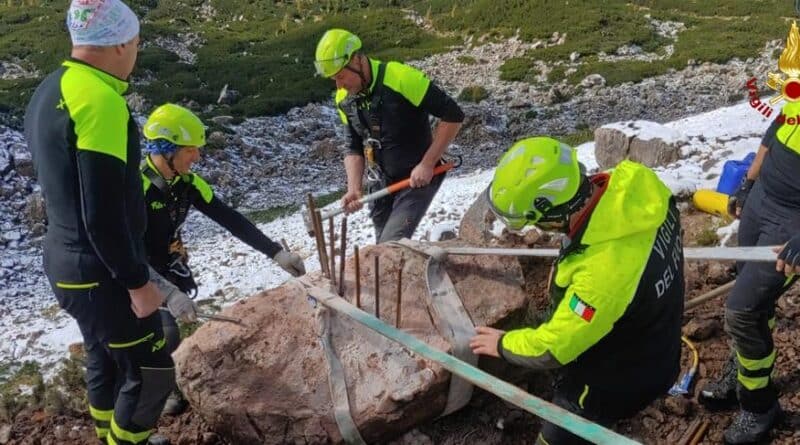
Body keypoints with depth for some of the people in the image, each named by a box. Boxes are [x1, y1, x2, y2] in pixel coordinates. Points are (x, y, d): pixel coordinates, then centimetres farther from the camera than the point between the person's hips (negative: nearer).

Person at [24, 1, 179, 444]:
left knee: (104, 361, 23)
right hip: (100, 273, -10)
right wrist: (137, 281, -17)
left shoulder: (48, 92, 8)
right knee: (150, 371, 4)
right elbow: (103, 214, -25)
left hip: (66, 260, 10)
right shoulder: (100, 100, -22)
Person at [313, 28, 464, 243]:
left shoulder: (400, 78, -23)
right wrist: (354, 189, -6)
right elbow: (355, 147, 10)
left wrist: (427, 164, -20)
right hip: (380, 184, 7)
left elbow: (452, 115, -20)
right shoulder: (344, 99, -1)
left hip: (417, 178, -7)